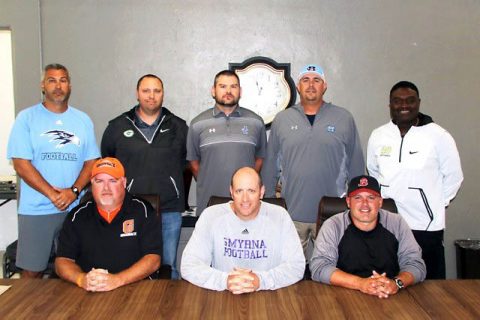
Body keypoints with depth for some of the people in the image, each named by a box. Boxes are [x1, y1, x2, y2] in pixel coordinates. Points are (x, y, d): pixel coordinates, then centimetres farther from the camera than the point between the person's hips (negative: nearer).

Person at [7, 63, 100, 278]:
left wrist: (73, 191, -10)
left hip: (76, 208, 2)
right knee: (32, 271, 3)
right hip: (36, 210, -2)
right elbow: (21, 164, -6)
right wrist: (53, 194, -13)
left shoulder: (83, 120, 10)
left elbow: (91, 162, 6)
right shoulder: (27, 118, 1)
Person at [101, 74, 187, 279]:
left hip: (169, 210, 0)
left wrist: (171, 178, 10)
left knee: (168, 265, 8)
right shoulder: (117, 126, 6)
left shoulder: (178, 127, 7)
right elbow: (105, 163, 16)